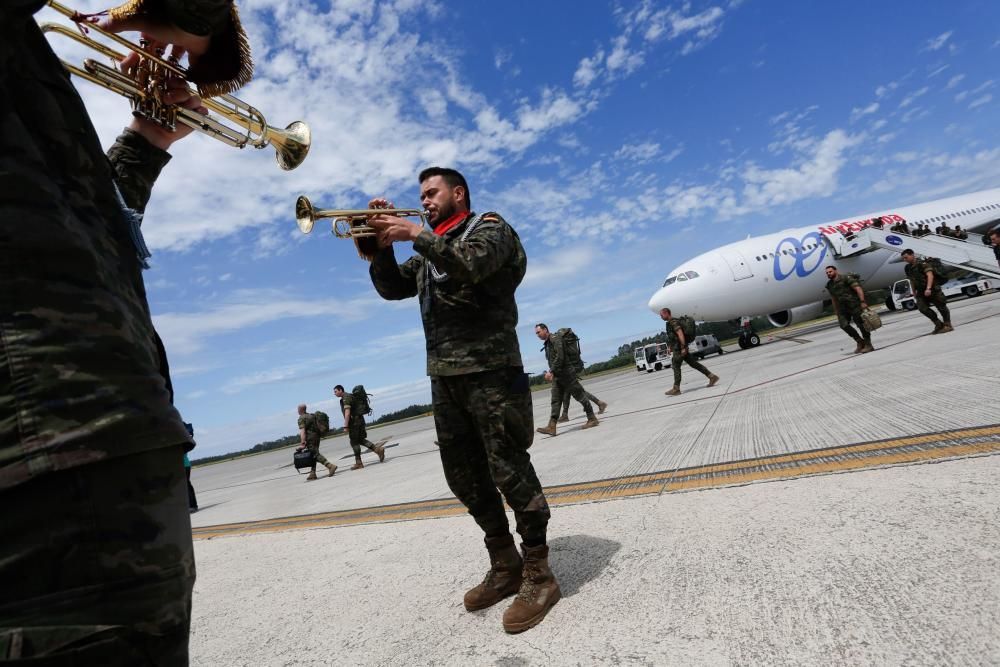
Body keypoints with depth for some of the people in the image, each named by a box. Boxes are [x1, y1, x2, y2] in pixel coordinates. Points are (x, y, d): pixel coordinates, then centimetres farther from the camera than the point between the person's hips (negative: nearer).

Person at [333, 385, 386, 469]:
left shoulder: (346, 398, -12)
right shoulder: (348, 397, 20)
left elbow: (347, 413, -22)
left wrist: (346, 426, -23)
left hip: (354, 422, -9)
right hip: (359, 420, 9)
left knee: (354, 442, -2)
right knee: (360, 439, 13)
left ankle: (358, 463, 3)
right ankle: (377, 449, 2)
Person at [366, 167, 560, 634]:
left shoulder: (490, 227, 3)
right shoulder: (429, 250, 23)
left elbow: (471, 265, -19)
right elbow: (390, 288, 14)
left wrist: (414, 235, -15)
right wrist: (381, 242, 1)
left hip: (489, 370, -7)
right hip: (443, 376, 8)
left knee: (509, 471, -5)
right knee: (465, 478, 11)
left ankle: (538, 574, 10)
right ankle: (505, 567, 26)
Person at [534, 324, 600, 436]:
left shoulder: (555, 339, -10)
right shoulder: (547, 344, 17)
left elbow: (560, 357, -21)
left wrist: (551, 371, -25)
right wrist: (551, 373, 12)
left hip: (566, 374, -9)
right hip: (556, 376, 9)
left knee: (580, 396, 0)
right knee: (555, 401, 0)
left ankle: (592, 419, 11)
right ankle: (551, 427, -6)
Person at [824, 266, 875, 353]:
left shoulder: (846, 278, -8)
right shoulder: (829, 285, 12)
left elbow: (858, 289, -15)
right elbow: (833, 299, 19)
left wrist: (862, 302, -23)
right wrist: (836, 312, 18)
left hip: (855, 305, -6)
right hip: (843, 308, 6)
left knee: (861, 324, 0)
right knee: (844, 325, -8)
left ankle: (868, 345, 12)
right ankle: (860, 342, 10)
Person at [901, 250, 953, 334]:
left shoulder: (923, 264, -12)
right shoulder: (907, 268, 8)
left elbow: (930, 276, -24)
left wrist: (928, 288, -35)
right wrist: (914, 293, 21)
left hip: (933, 290, -5)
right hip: (921, 292, 5)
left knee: (941, 307, 4)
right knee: (922, 308, -12)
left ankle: (947, 325, 15)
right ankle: (939, 325, 1)